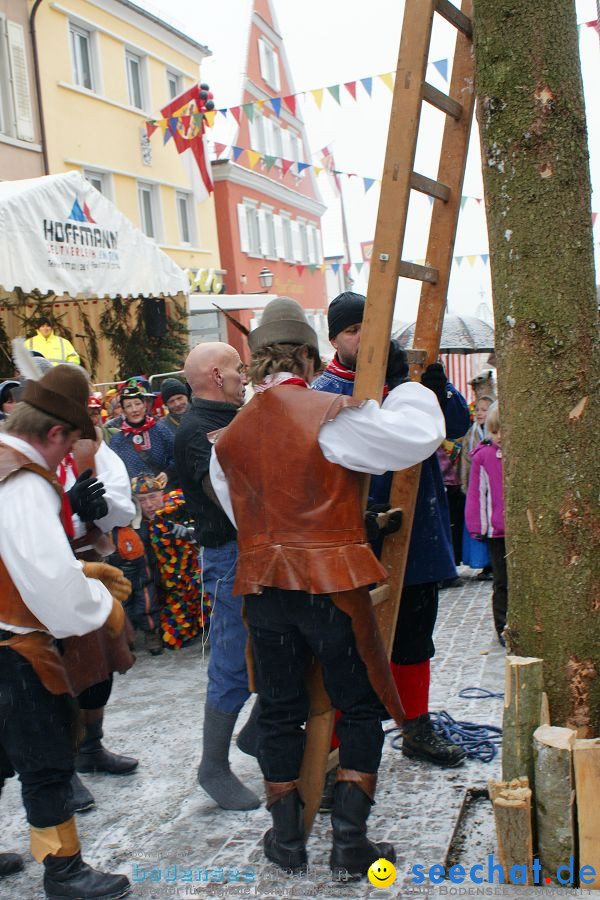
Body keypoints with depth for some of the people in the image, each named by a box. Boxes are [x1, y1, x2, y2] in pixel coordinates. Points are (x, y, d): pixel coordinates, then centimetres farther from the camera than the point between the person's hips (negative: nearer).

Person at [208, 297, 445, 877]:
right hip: (330, 583, -4)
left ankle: (287, 838, 25)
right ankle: (350, 842, 11)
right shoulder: (330, 415, -12)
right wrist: (406, 388, 6)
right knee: (361, 708, 10)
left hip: (262, 584, 5)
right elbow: (419, 436, -15)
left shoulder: (230, 436, 5)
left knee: (279, 711, 16)